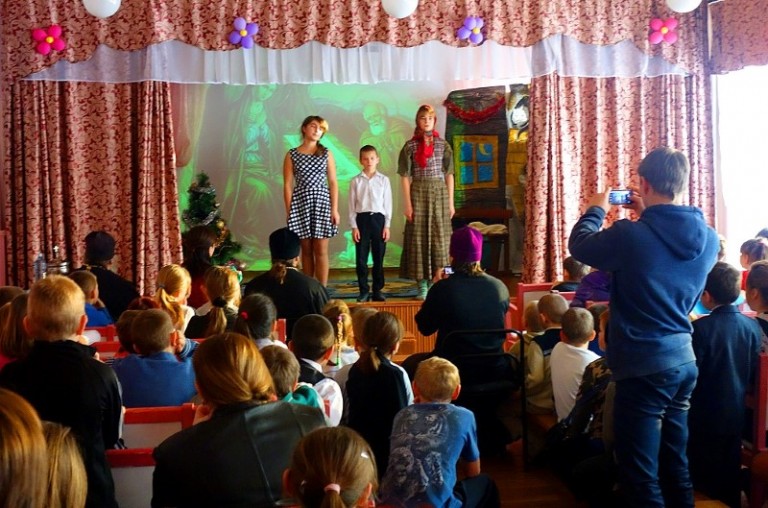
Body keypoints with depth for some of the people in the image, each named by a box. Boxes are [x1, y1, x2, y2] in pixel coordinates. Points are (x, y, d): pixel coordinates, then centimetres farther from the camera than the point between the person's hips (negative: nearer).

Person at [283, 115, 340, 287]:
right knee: (306, 250, 5)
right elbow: (288, 185, 2)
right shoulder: (292, 155, 4)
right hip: (301, 203, 0)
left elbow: (333, 182, 4)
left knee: (321, 251, -2)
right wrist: (289, 211, -4)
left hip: (322, 202, 0)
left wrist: (335, 209, -2)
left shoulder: (326, 153, 7)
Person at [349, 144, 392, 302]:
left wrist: (387, 225, -1)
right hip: (362, 219, 0)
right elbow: (352, 205, 3)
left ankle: (377, 290, 15)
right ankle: (364, 290, 10)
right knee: (361, 258, 1)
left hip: (378, 218, 0)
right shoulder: (356, 181, 3)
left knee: (378, 257, 5)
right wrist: (354, 226, -3)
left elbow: (388, 204, 4)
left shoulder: (383, 180, 4)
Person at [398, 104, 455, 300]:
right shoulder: (410, 145, 2)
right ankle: (422, 285, 5)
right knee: (419, 236, -1)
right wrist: (407, 203, -7)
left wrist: (451, 202, 2)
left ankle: (436, 283, 9)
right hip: (418, 193, -1)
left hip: (439, 192, 1)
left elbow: (449, 174, 6)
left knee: (439, 236, 1)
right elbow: (405, 176, -1)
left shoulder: (442, 144, 6)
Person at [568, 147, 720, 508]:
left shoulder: (629, 235, -18)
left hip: (644, 365, -7)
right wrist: (648, 217, 19)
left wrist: (596, 210, 17)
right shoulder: (709, 238, 0)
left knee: (640, 475, 2)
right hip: (684, 360, 7)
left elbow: (579, 245, 0)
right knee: (676, 464, 19)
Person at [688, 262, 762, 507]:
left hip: (705, 417, -5)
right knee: (731, 476, 20)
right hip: (736, 414, 5)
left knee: (703, 481, 13)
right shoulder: (752, 326, -4)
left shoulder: (701, 328, -21)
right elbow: (755, 375, 5)